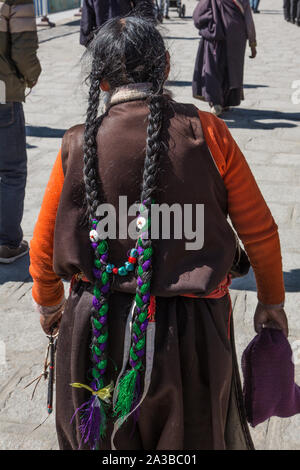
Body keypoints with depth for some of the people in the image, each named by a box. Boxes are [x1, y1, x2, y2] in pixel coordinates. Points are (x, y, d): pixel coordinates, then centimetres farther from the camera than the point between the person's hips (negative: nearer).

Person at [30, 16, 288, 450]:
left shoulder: (78, 146, -6)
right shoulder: (206, 132, -9)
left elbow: (43, 248, 3)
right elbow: (260, 231, -3)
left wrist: (48, 303, 23)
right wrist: (272, 301, 14)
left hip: (99, 329, 1)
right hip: (192, 328, 0)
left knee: (102, 436, 26)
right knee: (192, 435, 24)